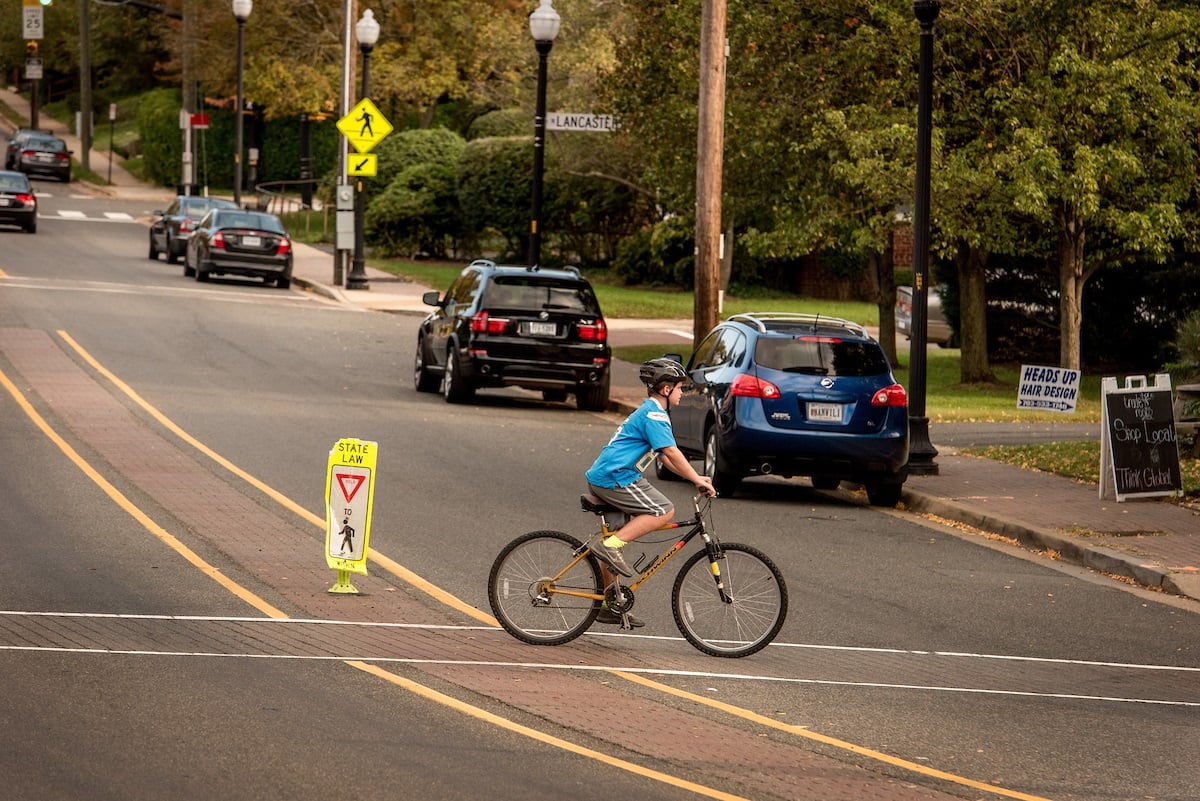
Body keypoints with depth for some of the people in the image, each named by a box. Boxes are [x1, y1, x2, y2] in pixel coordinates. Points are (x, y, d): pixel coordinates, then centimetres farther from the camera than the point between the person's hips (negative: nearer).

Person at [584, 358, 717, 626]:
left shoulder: (647, 411, 23)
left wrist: (694, 477, 18)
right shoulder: (655, 413, -10)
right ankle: (610, 545, -21)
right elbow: (671, 452, -18)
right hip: (615, 477, -11)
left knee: (617, 534, 16)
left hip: (602, 478, 11)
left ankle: (610, 607, 21)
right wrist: (697, 479, -13)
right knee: (663, 512, -17)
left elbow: (664, 457, 26)